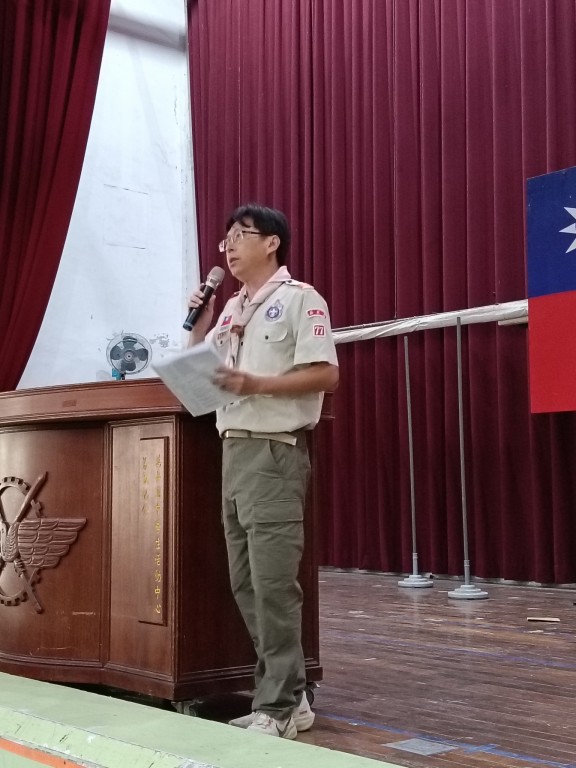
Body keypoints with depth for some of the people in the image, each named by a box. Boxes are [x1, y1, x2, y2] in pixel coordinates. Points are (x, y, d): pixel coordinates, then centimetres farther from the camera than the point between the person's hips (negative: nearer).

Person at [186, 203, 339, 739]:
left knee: (273, 584, -8)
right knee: (245, 583, 8)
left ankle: (278, 708, 0)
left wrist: (256, 384, -20)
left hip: (275, 453, -8)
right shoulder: (231, 309, 18)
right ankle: (287, 695, 17)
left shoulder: (299, 298, -4)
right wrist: (198, 327, 7)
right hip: (233, 450, 8)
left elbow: (325, 374, -13)